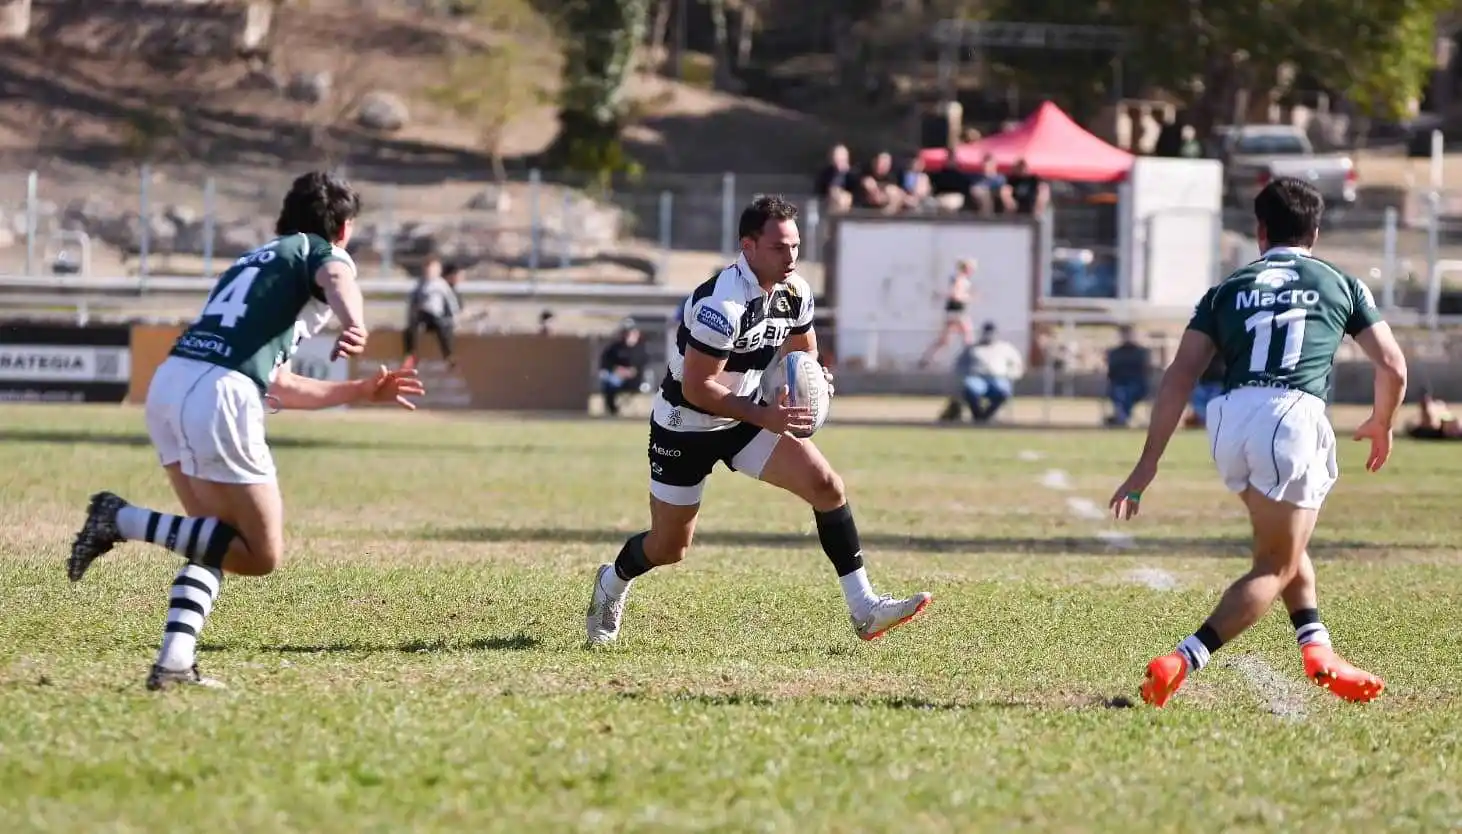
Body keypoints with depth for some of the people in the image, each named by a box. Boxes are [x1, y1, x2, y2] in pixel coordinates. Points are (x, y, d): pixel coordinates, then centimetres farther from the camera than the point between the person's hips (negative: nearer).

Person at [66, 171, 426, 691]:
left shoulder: (252, 262, 34)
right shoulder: (323, 253, 12)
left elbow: (278, 388, 37)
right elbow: (337, 281, -17)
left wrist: (364, 392, 45)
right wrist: (355, 328, -38)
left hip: (169, 382, 8)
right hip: (219, 394, -8)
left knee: (220, 540, 19)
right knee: (262, 555, -2)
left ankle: (175, 661, 4)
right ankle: (123, 520, -10)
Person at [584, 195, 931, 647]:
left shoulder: (795, 292, -6)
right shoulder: (722, 303, -31)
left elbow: (804, 349, 14)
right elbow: (696, 388, -28)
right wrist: (764, 417, -31)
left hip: (747, 415, 6)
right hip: (685, 427, -6)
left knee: (827, 486, -13)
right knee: (670, 548, 6)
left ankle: (863, 609, -11)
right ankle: (613, 583, 42)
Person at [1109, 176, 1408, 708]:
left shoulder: (1227, 290, 21)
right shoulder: (1341, 285, 19)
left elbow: (1180, 376, 11)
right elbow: (1393, 367, 16)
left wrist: (1148, 464, 10)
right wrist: (1381, 425, 37)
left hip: (1229, 420, 3)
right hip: (1294, 416, -3)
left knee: (1286, 541, 28)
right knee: (1276, 566, 4)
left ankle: (1316, 649, 17)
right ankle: (1183, 661, -12)